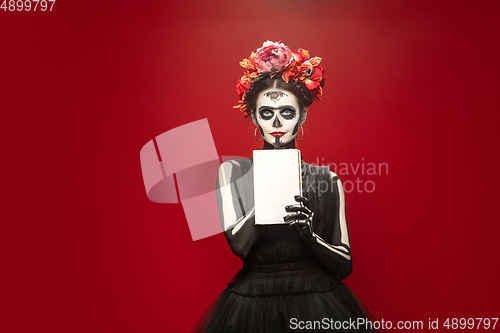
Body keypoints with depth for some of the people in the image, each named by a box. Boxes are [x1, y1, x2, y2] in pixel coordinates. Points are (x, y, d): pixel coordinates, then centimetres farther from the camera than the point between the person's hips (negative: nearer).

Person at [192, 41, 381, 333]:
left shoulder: (327, 179, 0)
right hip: (252, 305, 0)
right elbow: (239, 244, -15)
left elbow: (345, 265, 1)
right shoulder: (234, 172, -1)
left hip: (317, 307, 1)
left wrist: (309, 233, -18)